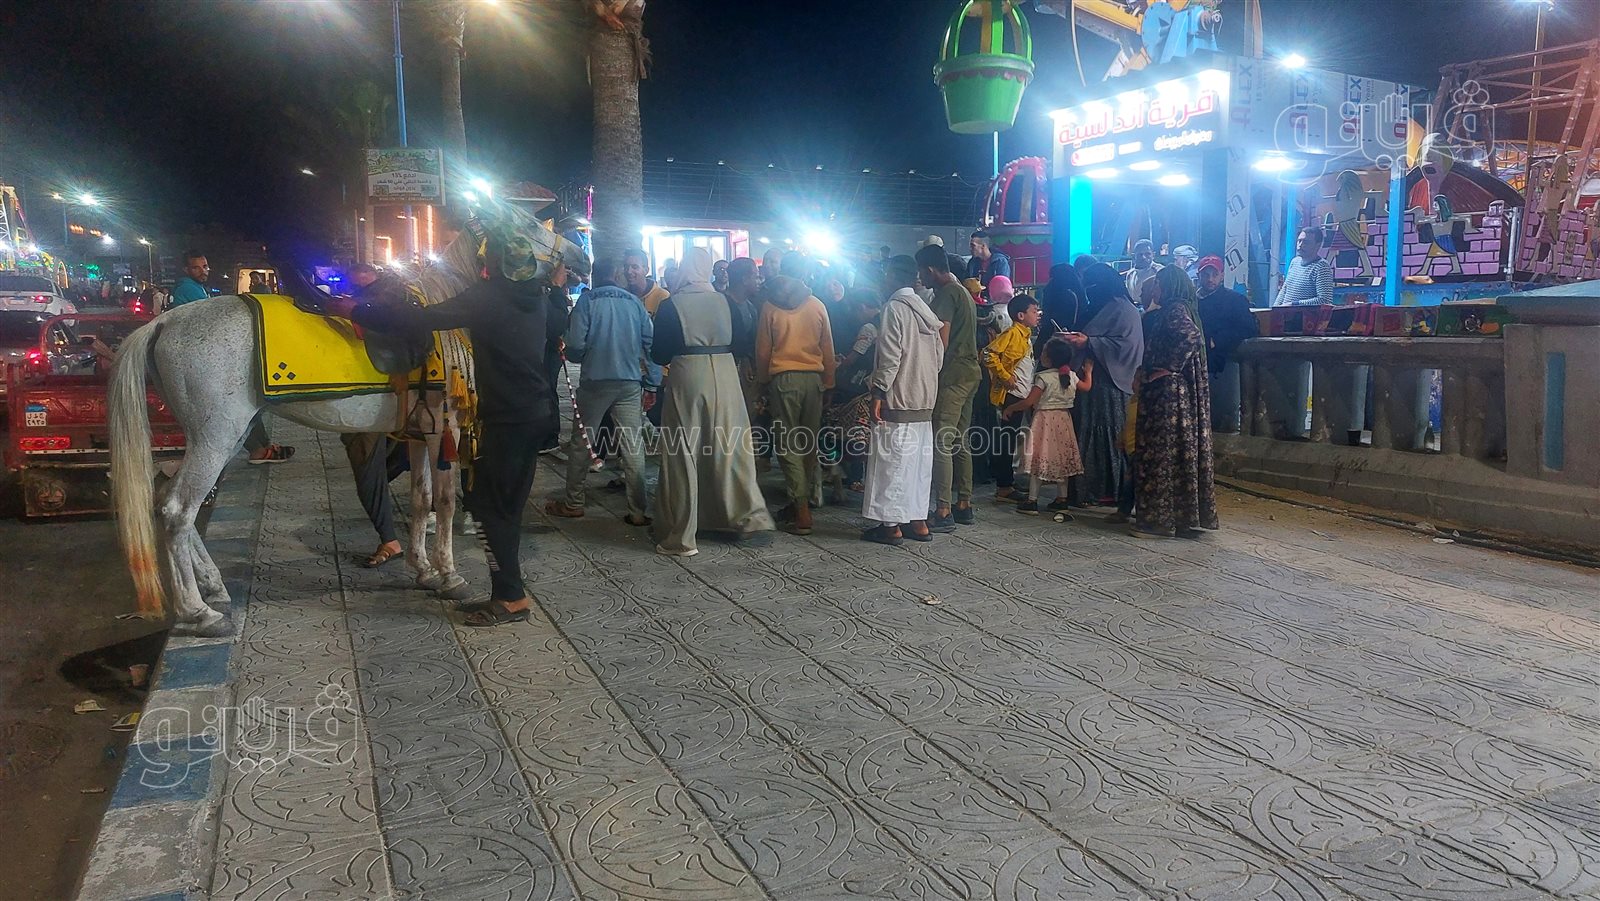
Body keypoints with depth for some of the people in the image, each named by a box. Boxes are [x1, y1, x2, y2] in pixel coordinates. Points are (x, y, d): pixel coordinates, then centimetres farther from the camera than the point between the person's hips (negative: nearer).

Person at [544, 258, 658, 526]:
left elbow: (575, 346, -9)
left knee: (580, 443, 12)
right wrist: (651, 385, 5)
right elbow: (650, 343, 1)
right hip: (630, 383, 2)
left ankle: (573, 503, 20)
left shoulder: (587, 300, -4)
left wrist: (577, 357, 14)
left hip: (595, 381, -2)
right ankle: (638, 511, 4)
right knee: (633, 447, 3)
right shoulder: (634, 302, 4)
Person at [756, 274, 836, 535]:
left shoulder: (770, 308, -2)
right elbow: (828, 348, 7)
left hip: (782, 379, -2)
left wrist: (763, 380, 17)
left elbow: (762, 351, 3)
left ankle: (802, 511, -6)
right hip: (813, 379, 3)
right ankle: (802, 502, 20)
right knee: (809, 443, 12)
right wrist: (828, 382, 16)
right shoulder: (817, 306, 3)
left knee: (788, 444, 0)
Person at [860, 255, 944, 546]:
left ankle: (890, 524, 0)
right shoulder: (926, 310, 13)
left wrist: (878, 393, -14)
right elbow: (939, 356, 13)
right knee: (919, 460, 11)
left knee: (892, 460, -3)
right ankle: (918, 521, 15)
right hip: (924, 401, 8)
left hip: (898, 399, -8)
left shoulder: (895, 307, -11)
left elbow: (890, 356, -17)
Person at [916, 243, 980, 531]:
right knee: (960, 442, 14)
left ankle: (943, 512, -12)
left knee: (942, 443, -10)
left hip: (951, 375, -10)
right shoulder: (964, 293, 20)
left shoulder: (945, 294, -11)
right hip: (970, 372, 10)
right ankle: (964, 505, 18)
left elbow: (942, 342, -17)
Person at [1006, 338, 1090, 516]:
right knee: (1061, 459, 13)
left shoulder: (1044, 377, -16)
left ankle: (1032, 501, -4)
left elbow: (1029, 402, -18)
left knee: (1039, 459, -3)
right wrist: (1088, 371, 39)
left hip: (1044, 419, -6)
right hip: (1063, 420, 6)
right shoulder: (1071, 376, 3)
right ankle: (1061, 499, 16)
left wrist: (1010, 408, -3)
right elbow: (1086, 386, 21)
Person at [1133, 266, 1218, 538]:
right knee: (1175, 451, 11)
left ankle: (1162, 519, -1)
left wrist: (1168, 368, -21)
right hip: (1164, 391, 10)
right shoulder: (1168, 312, 17)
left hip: (1169, 391, -10)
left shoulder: (1175, 310, -12)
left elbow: (1192, 337, -28)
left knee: (1164, 450, -5)